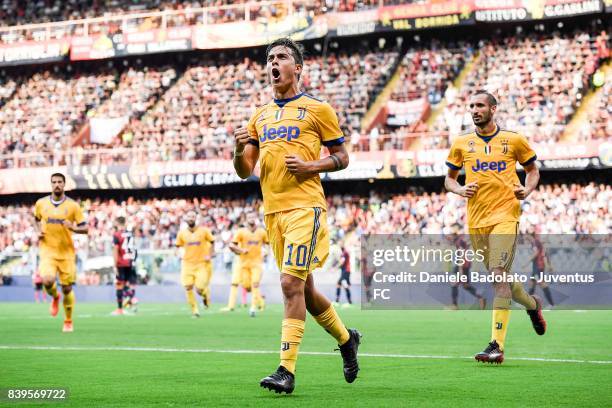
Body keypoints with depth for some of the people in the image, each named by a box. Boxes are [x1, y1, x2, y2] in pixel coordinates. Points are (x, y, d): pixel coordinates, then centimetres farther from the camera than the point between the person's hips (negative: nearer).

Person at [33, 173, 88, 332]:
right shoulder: (41, 203, 3)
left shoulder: (73, 206, -3)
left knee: (67, 288, 2)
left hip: (67, 252, 0)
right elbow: (37, 220, 22)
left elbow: (85, 228, -1)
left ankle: (68, 322, 22)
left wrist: (73, 227, -21)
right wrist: (38, 232, 3)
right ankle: (55, 297, 14)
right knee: (48, 281, -23)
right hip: (47, 250, 1)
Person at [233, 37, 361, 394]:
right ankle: (347, 339, 35)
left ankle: (287, 371, -14)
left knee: (291, 284, -15)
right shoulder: (260, 116, 17)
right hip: (272, 210, 7)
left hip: (305, 207, -6)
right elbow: (244, 171, 15)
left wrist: (309, 166, -13)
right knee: (304, 289, 13)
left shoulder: (317, 109, 2)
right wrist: (240, 149, -7)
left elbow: (342, 157, 3)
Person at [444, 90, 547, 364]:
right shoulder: (461, 144, 9)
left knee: (499, 275, -18)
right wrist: (460, 190, -4)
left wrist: (527, 190, -3)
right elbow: (449, 178, 18)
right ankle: (532, 304, 44)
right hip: (476, 220, 4)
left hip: (505, 216, -4)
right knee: (498, 277, 12)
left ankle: (497, 346, -21)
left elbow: (532, 169, 17)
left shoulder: (514, 140, 4)